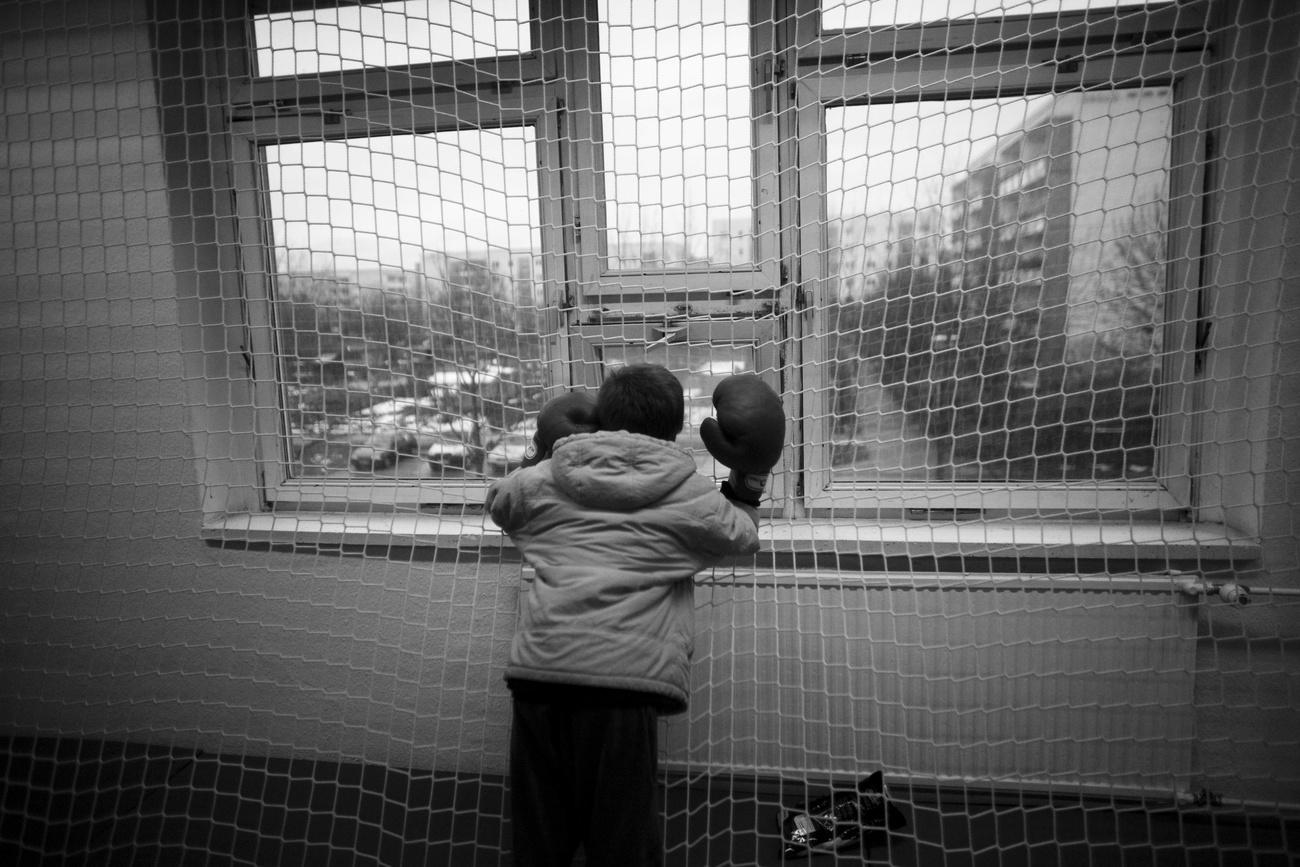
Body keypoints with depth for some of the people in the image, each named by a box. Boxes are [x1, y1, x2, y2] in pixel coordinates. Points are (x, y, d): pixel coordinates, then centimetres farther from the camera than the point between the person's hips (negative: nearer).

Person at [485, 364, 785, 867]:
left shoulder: (543, 479, 11)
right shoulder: (689, 495, 5)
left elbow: (499, 503, 32)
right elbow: (741, 536, 22)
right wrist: (751, 479, 33)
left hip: (536, 672, 3)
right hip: (626, 678, -3)